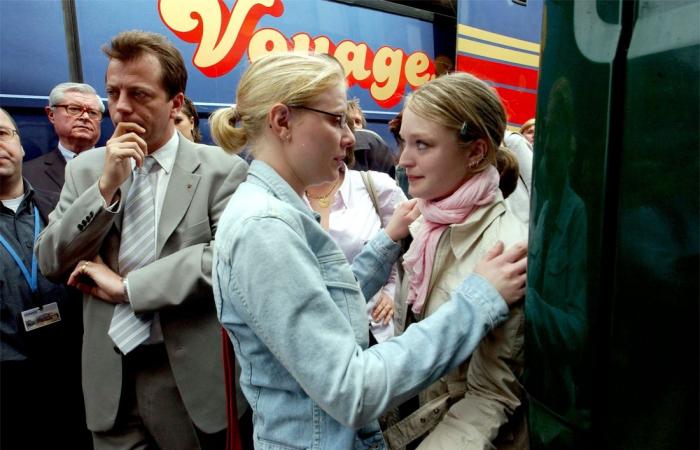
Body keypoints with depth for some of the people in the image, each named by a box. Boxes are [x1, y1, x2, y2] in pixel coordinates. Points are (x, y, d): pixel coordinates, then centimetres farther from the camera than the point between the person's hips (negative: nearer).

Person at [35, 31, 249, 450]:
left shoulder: (222, 170, -9)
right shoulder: (85, 168, 5)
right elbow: (51, 263, 1)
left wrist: (126, 285, -14)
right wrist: (105, 186, -13)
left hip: (192, 377, -3)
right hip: (110, 377, 3)